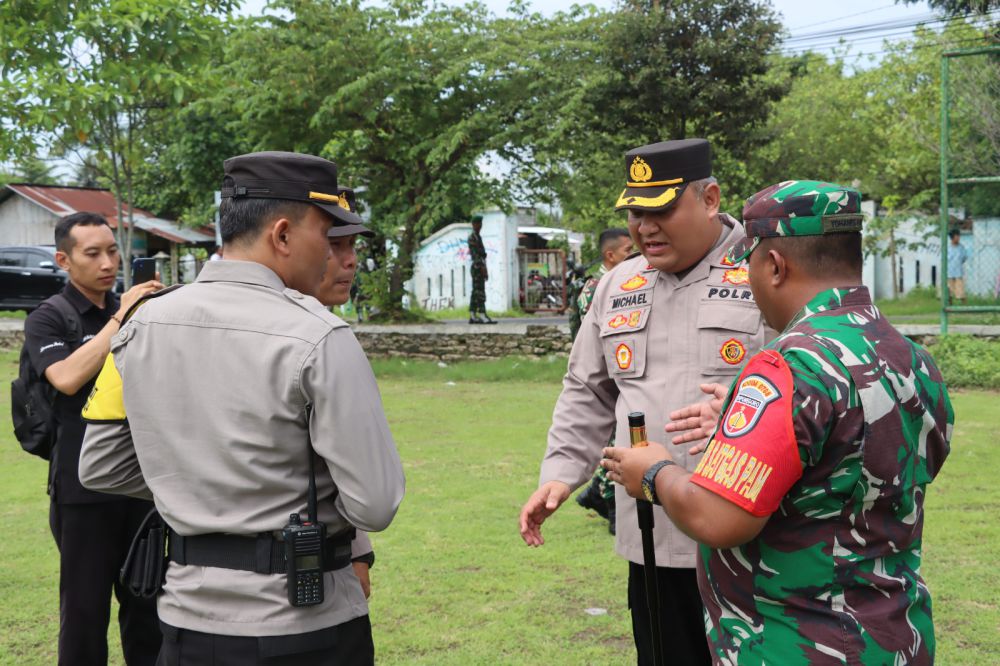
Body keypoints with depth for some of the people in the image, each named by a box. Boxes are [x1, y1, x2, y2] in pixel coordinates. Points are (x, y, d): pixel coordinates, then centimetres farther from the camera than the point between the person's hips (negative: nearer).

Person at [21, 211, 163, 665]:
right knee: (85, 606, 5)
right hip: (83, 487, -4)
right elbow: (67, 378, -23)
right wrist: (119, 319, -21)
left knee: (146, 599, 13)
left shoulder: (138, 310, 9)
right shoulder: (48, 318, -5)